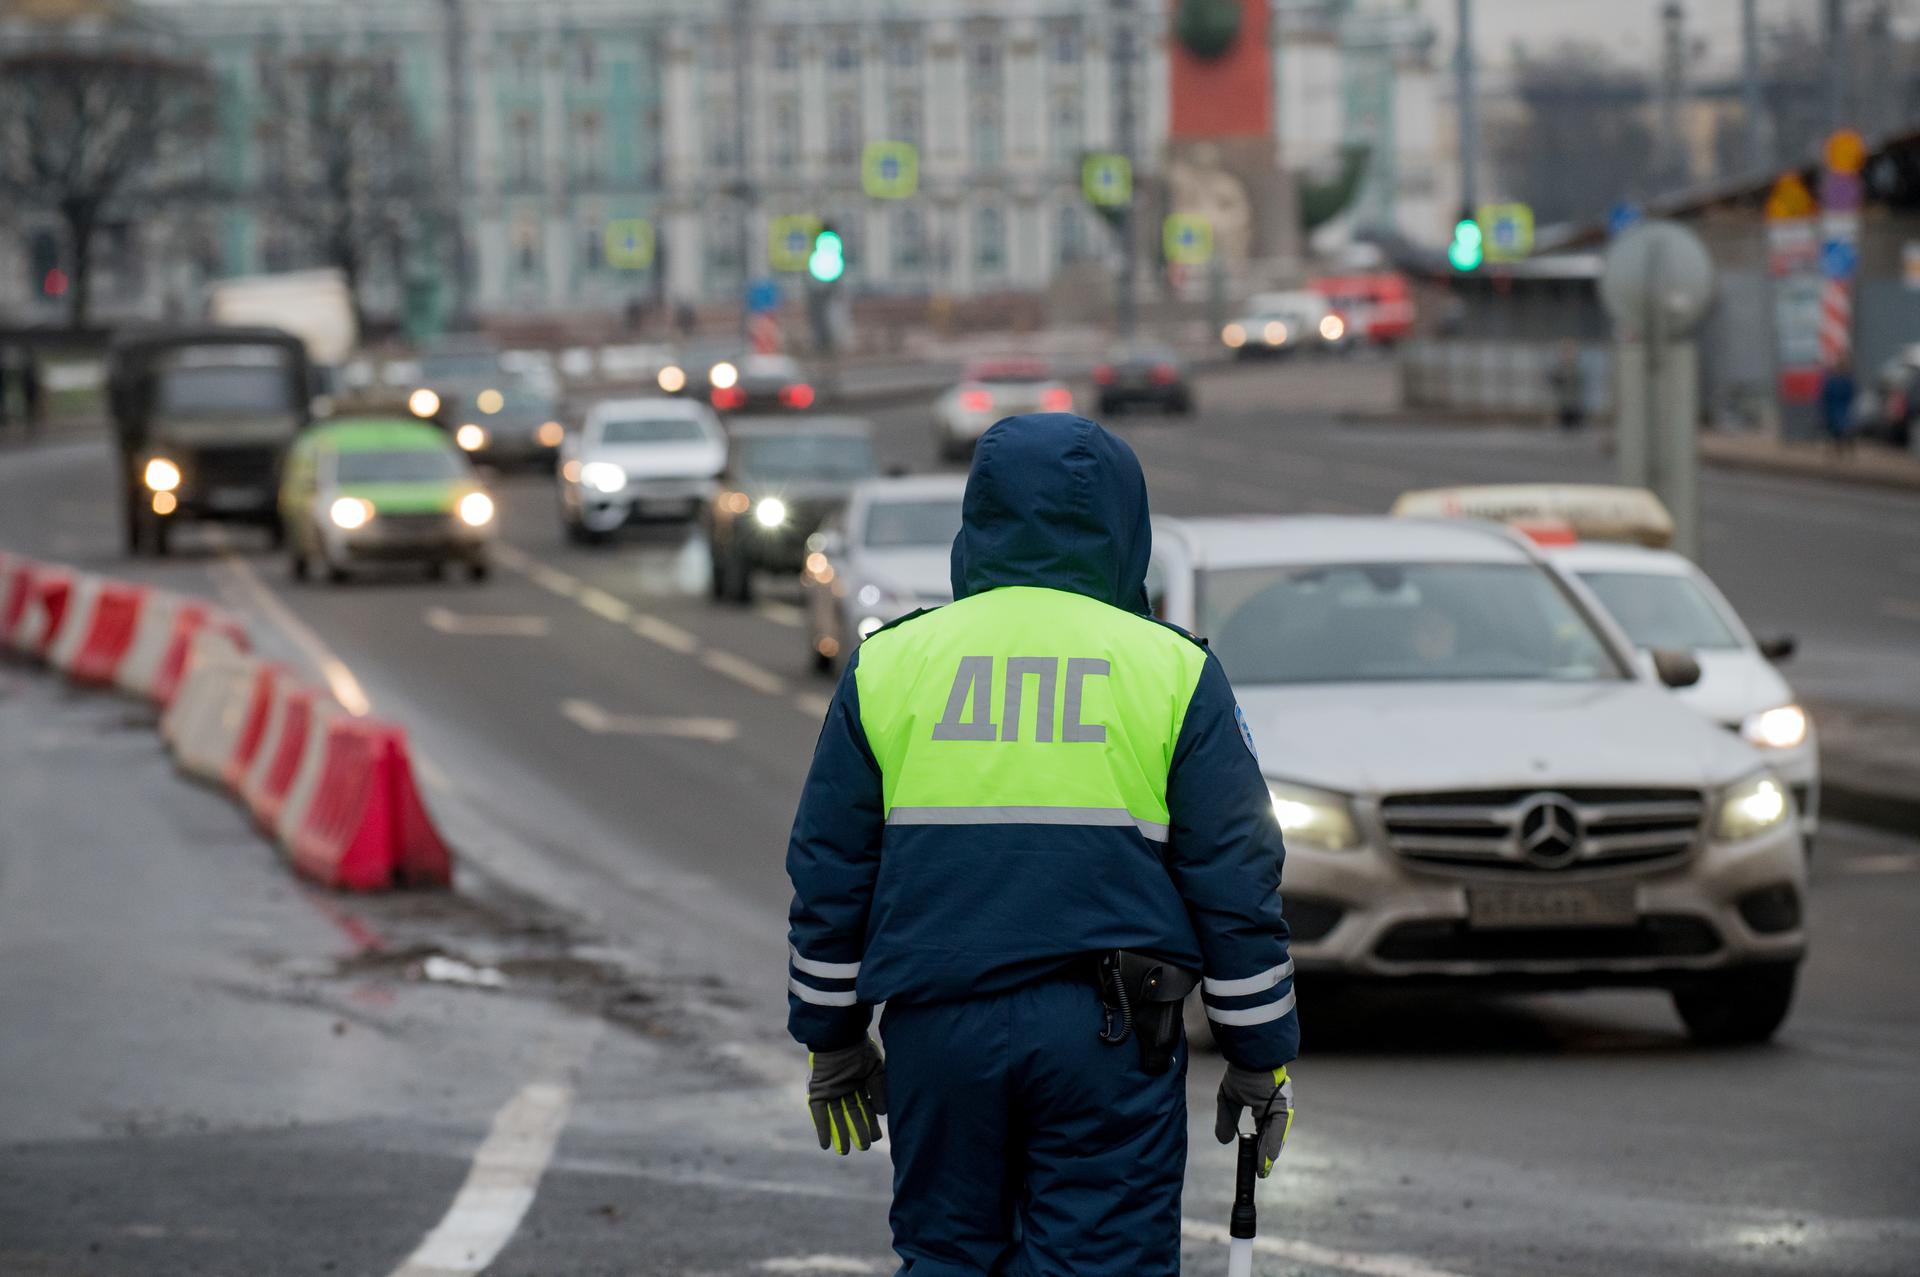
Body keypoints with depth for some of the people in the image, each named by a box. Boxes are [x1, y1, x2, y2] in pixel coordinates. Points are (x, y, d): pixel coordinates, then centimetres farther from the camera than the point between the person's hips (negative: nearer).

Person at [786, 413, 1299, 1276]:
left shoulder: (888, 664, 6)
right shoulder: (1174, 671, 0)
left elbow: (828, 875, 9)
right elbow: (1237, 884, 0)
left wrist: (831, 1041, 17)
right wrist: (1259, 1059, 7)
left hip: (937, 1030, 2)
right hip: (1109, 1038, -2)